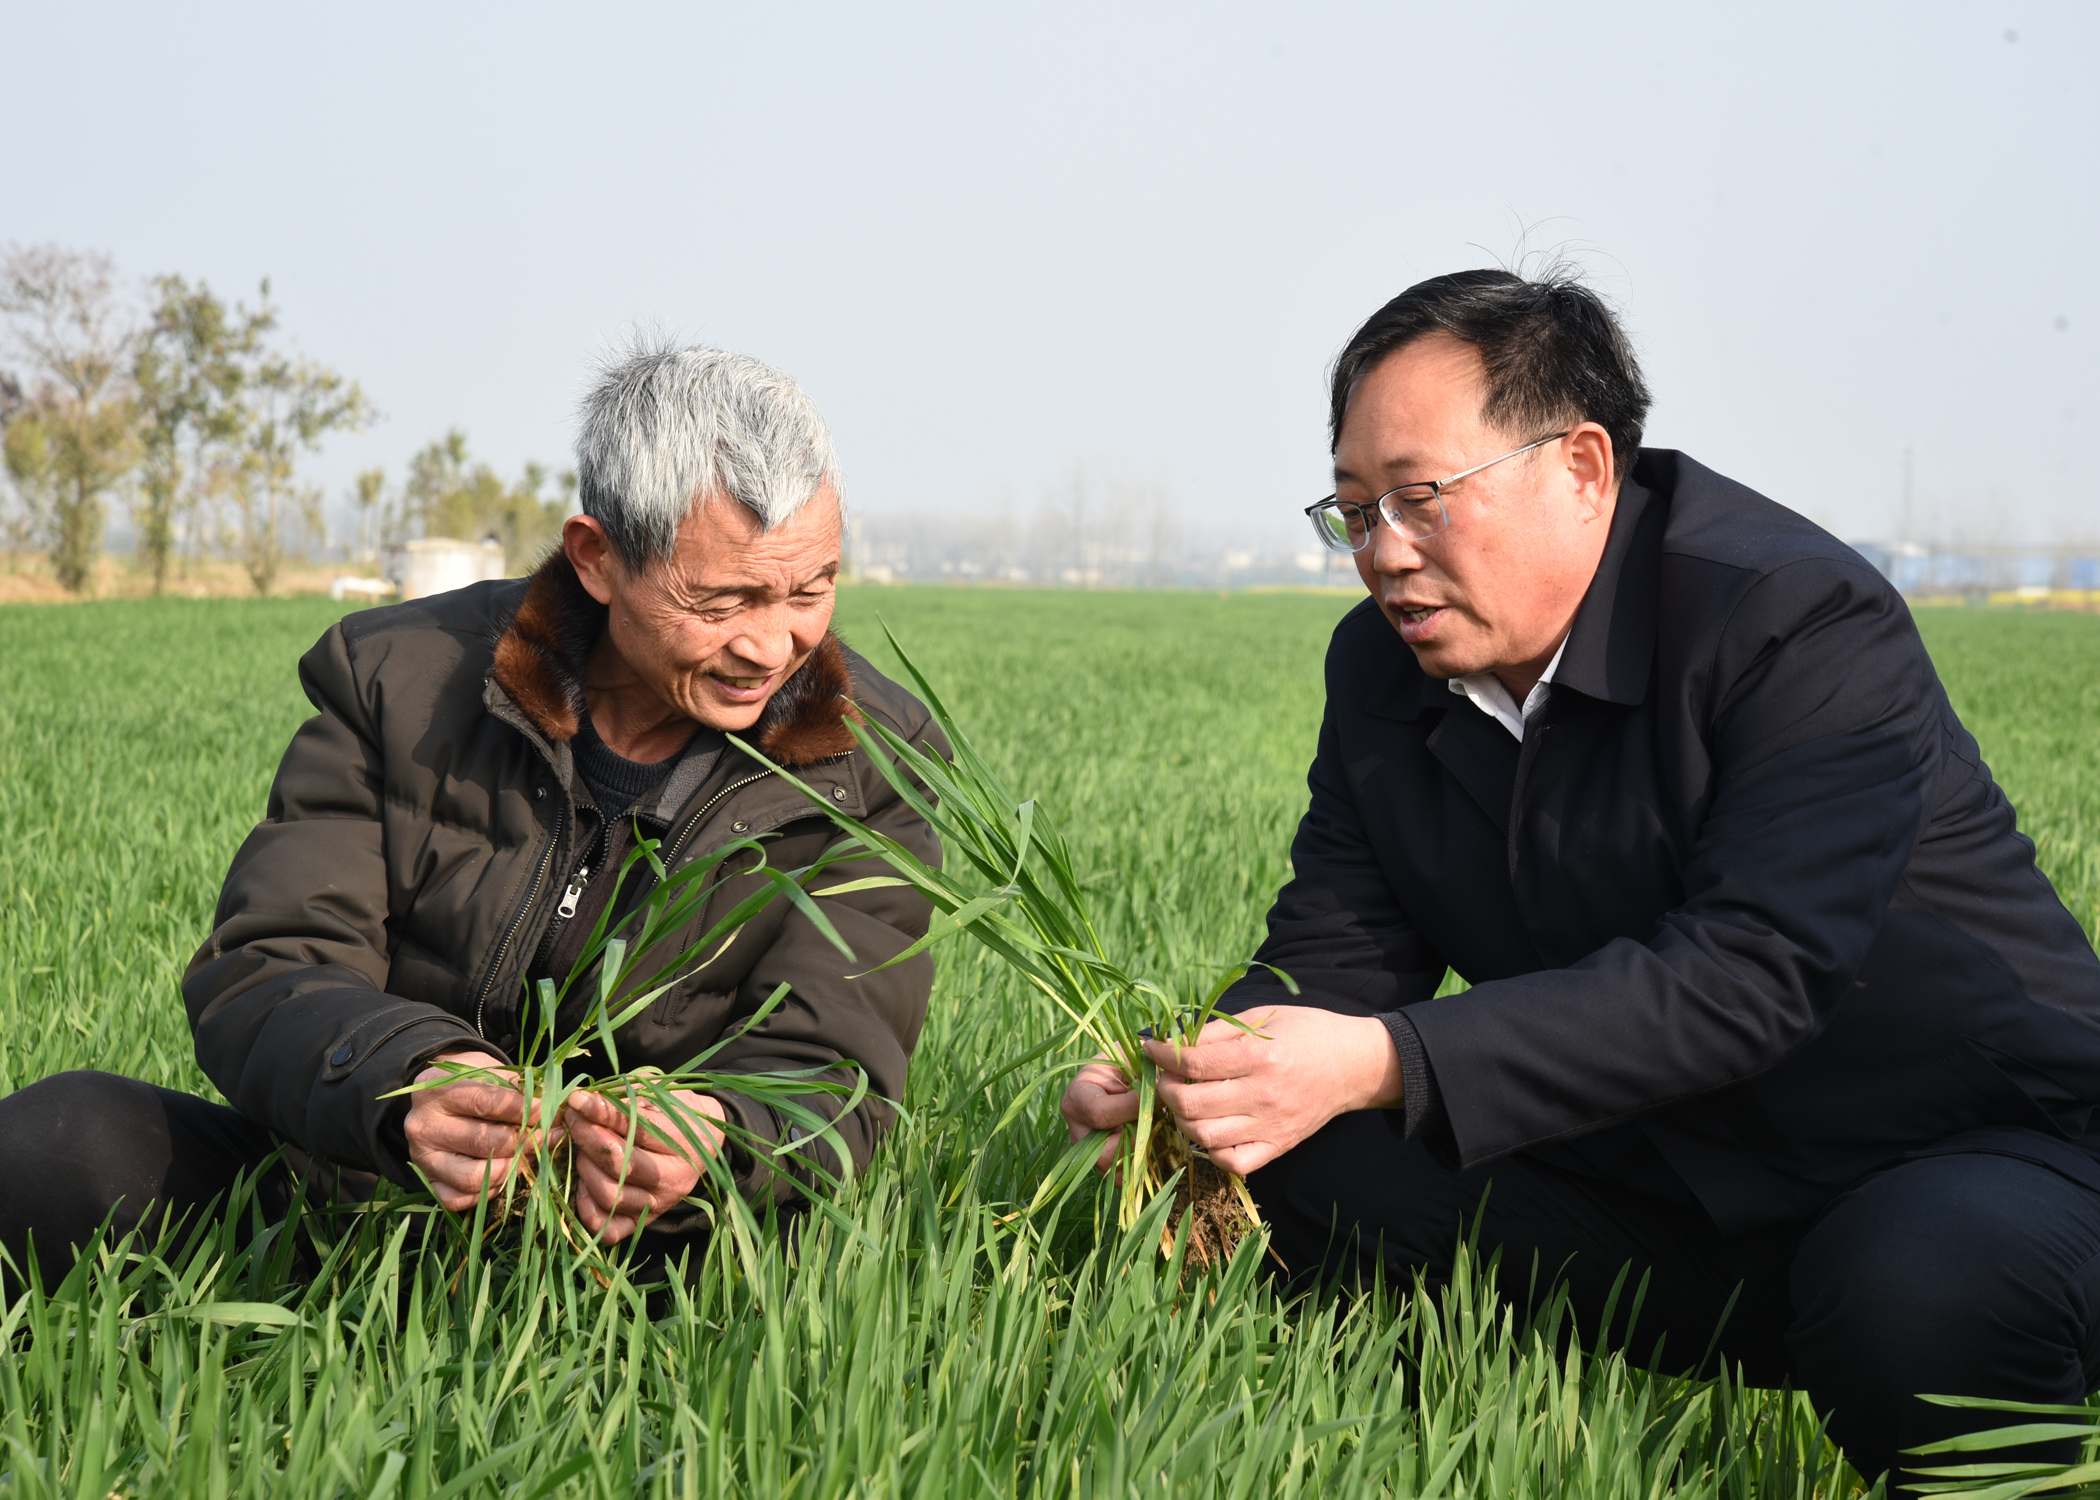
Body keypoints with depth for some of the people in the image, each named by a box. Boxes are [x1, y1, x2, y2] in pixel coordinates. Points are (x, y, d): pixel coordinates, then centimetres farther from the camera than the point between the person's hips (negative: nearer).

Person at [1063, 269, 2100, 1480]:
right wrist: (1201, 1073, -25)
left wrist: (1383, 1062, -39)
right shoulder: (1384, 668, 1)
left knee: (1914, 1293, -39)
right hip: (1655, 1177, 5)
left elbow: (1750, 973, -31)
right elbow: (1335, 960, 0)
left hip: (1984, 1153, -5)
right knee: (1297, 1167, -13)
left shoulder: (1803, 623, -21)